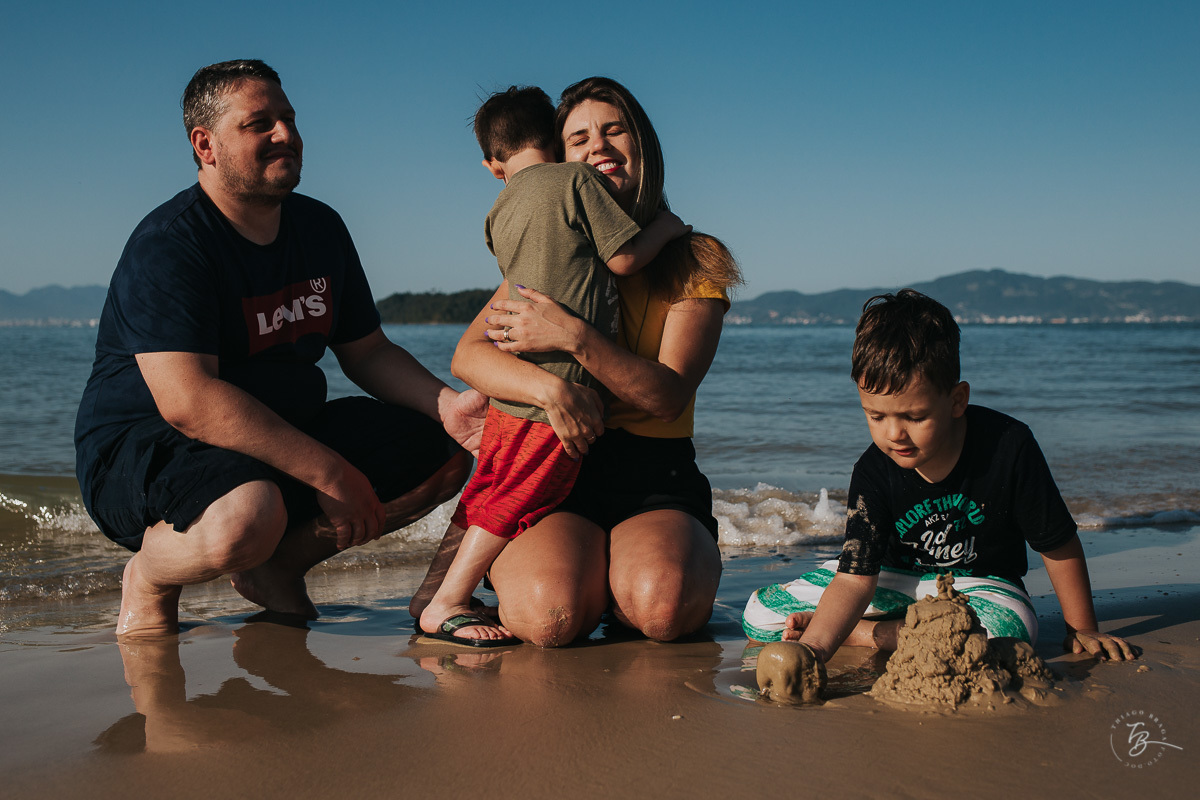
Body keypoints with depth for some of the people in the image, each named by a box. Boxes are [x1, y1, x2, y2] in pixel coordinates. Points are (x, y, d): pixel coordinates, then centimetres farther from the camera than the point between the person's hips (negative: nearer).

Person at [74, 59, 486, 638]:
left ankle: (278, 563, 8)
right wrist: (331, 475, -32)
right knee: (249, 515, -41)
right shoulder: (168, 244, -18)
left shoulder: (321, 227, 7)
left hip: (283, 434, 8)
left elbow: (367, 352, 13)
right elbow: (188, 400, -30)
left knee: (441, 452, -3)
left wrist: (447, 406, -8)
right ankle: (150, 576, -4)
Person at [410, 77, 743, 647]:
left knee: (661, 608, -32)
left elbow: (668, 395, -9)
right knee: (549, 616, -30)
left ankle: (616, 571, 3)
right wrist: (551, 387, -23)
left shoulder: (696, 261, 4)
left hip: (658, 477, 0)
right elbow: (468, 356, -3)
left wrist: (574, 337, -24)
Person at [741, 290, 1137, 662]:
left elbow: (1059, 547, -12)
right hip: (897, 577, 1)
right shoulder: (874, 473, -20)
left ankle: (890, 633, -20)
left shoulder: (1008, 447, -25)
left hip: (979, 582, 0)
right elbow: (853, 578, -25)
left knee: (1008, 629, -41)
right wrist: (815, 646, -43)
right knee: (760, 615, -12)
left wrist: (1082, 629, -4)